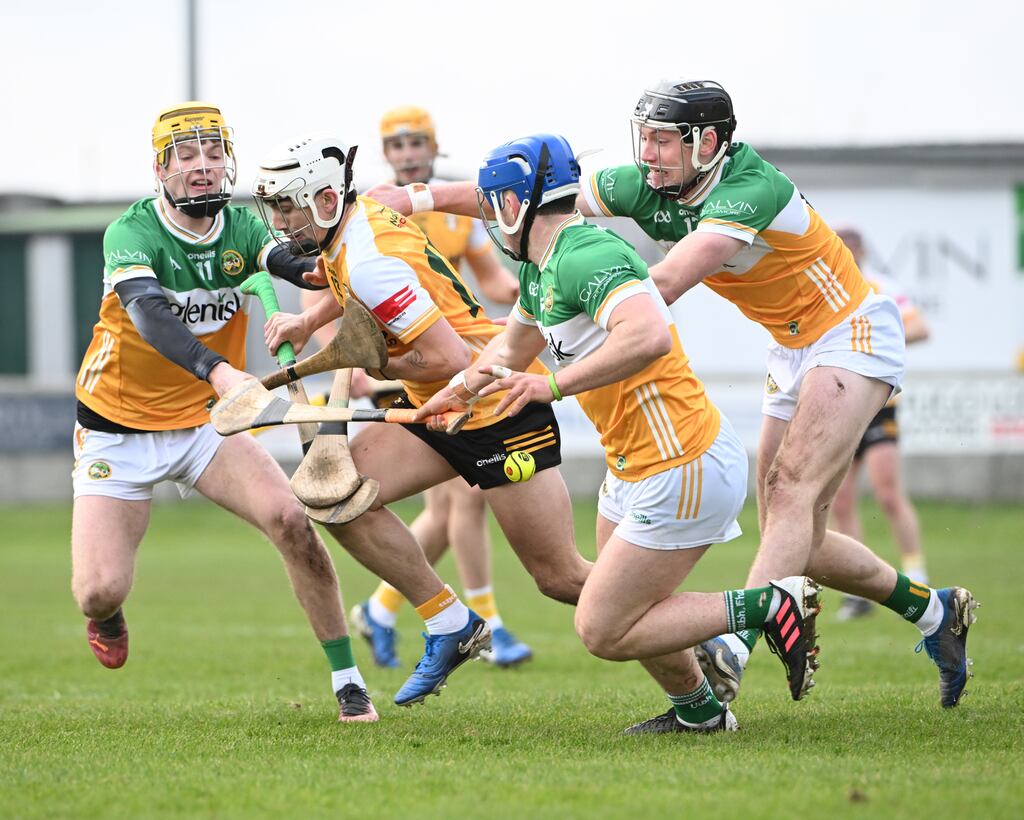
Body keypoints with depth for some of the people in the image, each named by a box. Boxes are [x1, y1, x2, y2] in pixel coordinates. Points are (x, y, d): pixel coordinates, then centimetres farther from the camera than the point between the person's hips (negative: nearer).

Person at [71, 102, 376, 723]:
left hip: (204, 423, 3)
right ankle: (108, 616, 28)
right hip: (118, 432, -3)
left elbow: (314, 268, -26)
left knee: (291, 519, -20)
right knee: (100, 594, -13)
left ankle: (347, 678, -6)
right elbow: (148, 313, -41)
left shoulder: (242, 228, -7)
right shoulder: (132, 233, -21)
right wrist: (217, 369, -59)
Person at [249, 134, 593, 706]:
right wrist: (309, 321, 12)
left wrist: (381, 368, -11)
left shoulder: (368, 262, -25)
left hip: (499, 407, -10)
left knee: (561, 578, -7)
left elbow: (450, 359, -28)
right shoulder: (361, 217, 3)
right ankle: (452, 626, 7)